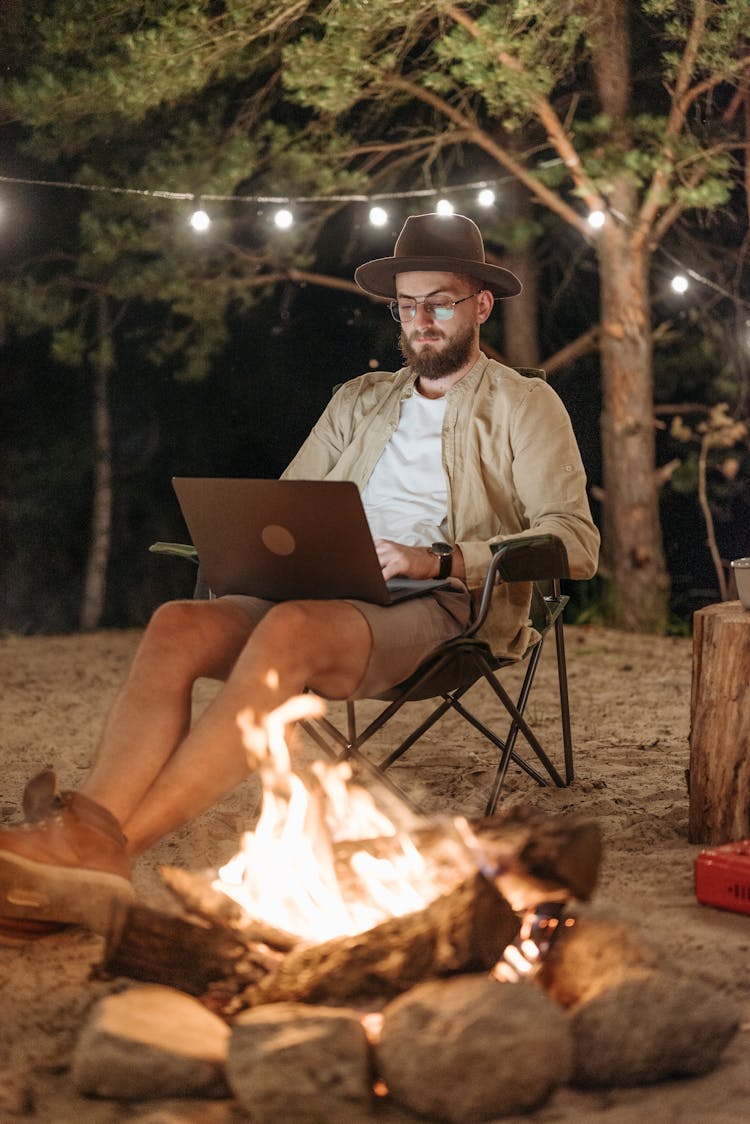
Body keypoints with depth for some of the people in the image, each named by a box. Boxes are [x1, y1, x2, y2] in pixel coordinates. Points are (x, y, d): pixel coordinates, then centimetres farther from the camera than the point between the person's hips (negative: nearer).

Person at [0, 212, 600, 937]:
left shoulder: (524, 406, 12)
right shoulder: (359, 401, 28)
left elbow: (575, 541, -3)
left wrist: (439, 561, -16)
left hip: (444, 609, -5)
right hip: (329, 601, 5)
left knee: (287, 629, -37)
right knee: (177, 625, -26)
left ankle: (112, 848, -47)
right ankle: (87, 831, -46)